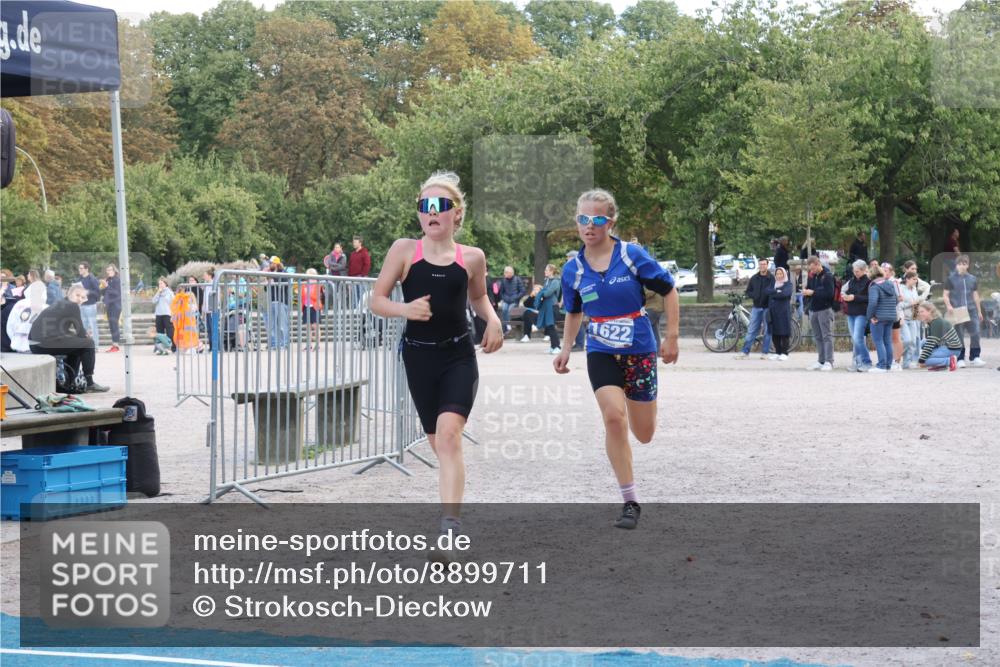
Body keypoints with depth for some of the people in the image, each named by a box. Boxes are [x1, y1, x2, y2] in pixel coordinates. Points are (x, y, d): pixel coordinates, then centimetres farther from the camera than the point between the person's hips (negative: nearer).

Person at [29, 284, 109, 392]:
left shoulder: (58, 304, 23)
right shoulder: (72, 306, -3)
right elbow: (81, 333, -2)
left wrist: (84, 334, 19)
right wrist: (87, 336, 20)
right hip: (47, 342, -9)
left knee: (77, 343, 30)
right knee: (88, 343, 1)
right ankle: (89, 383, 5)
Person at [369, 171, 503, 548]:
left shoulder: (472, 258, 2)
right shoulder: (404, 250, -2)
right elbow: (377, 301, 0)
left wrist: (493, 319, 1)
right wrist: (405, 309, -20)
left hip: (459, 357, -1)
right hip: (419, 357, 1)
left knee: (449, 432, -20)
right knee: (439, 443, 11)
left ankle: (450, 527, -26)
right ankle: (453, 508, 36)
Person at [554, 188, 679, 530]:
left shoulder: (633, 255, -11)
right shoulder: (573, 269, -3)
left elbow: (668, 291, -2)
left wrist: (672, 336, -4)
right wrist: (566, 349, 6)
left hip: (640, 351, 0)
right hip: (601, 352, 1)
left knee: (644, 434, 9)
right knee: (614, 417, -23)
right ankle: (630, 502, -13)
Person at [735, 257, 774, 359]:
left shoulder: (772, 278, -3)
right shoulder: (754, 278, 8)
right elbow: (747, 292, 11)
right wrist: (754, 296, -7)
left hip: (767, 307, -3)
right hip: (756, 307, 3)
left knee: (768, 331, 3)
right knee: (751, 330, 3)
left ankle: (765, 352, 10)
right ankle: (745, 352, 5)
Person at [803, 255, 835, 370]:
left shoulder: (827, 276, -10)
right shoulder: (811, 275, 9)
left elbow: (829, 294, -17)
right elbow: (808, 288, 19)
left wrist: (813, 292, -18)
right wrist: (806, 291, -5)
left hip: (824, 309, -7)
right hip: (813, 309, 7)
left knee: (827, 336, -6)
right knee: (818, 337, 9)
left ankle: (828, 362, -6)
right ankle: (821, 361, 13)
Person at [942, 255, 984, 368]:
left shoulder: (973, 279, 11)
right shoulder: (951, 279, 2)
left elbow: (975, 295, 16)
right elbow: (946, 295, 1)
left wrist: (979, 311, 16)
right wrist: (948, 306, -16)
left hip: (971, 310, 3)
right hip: (956, 311, -3)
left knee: (975, 333, -4)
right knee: (959, 336, 1)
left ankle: (974, 358, 6)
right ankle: (960, 359, 8)